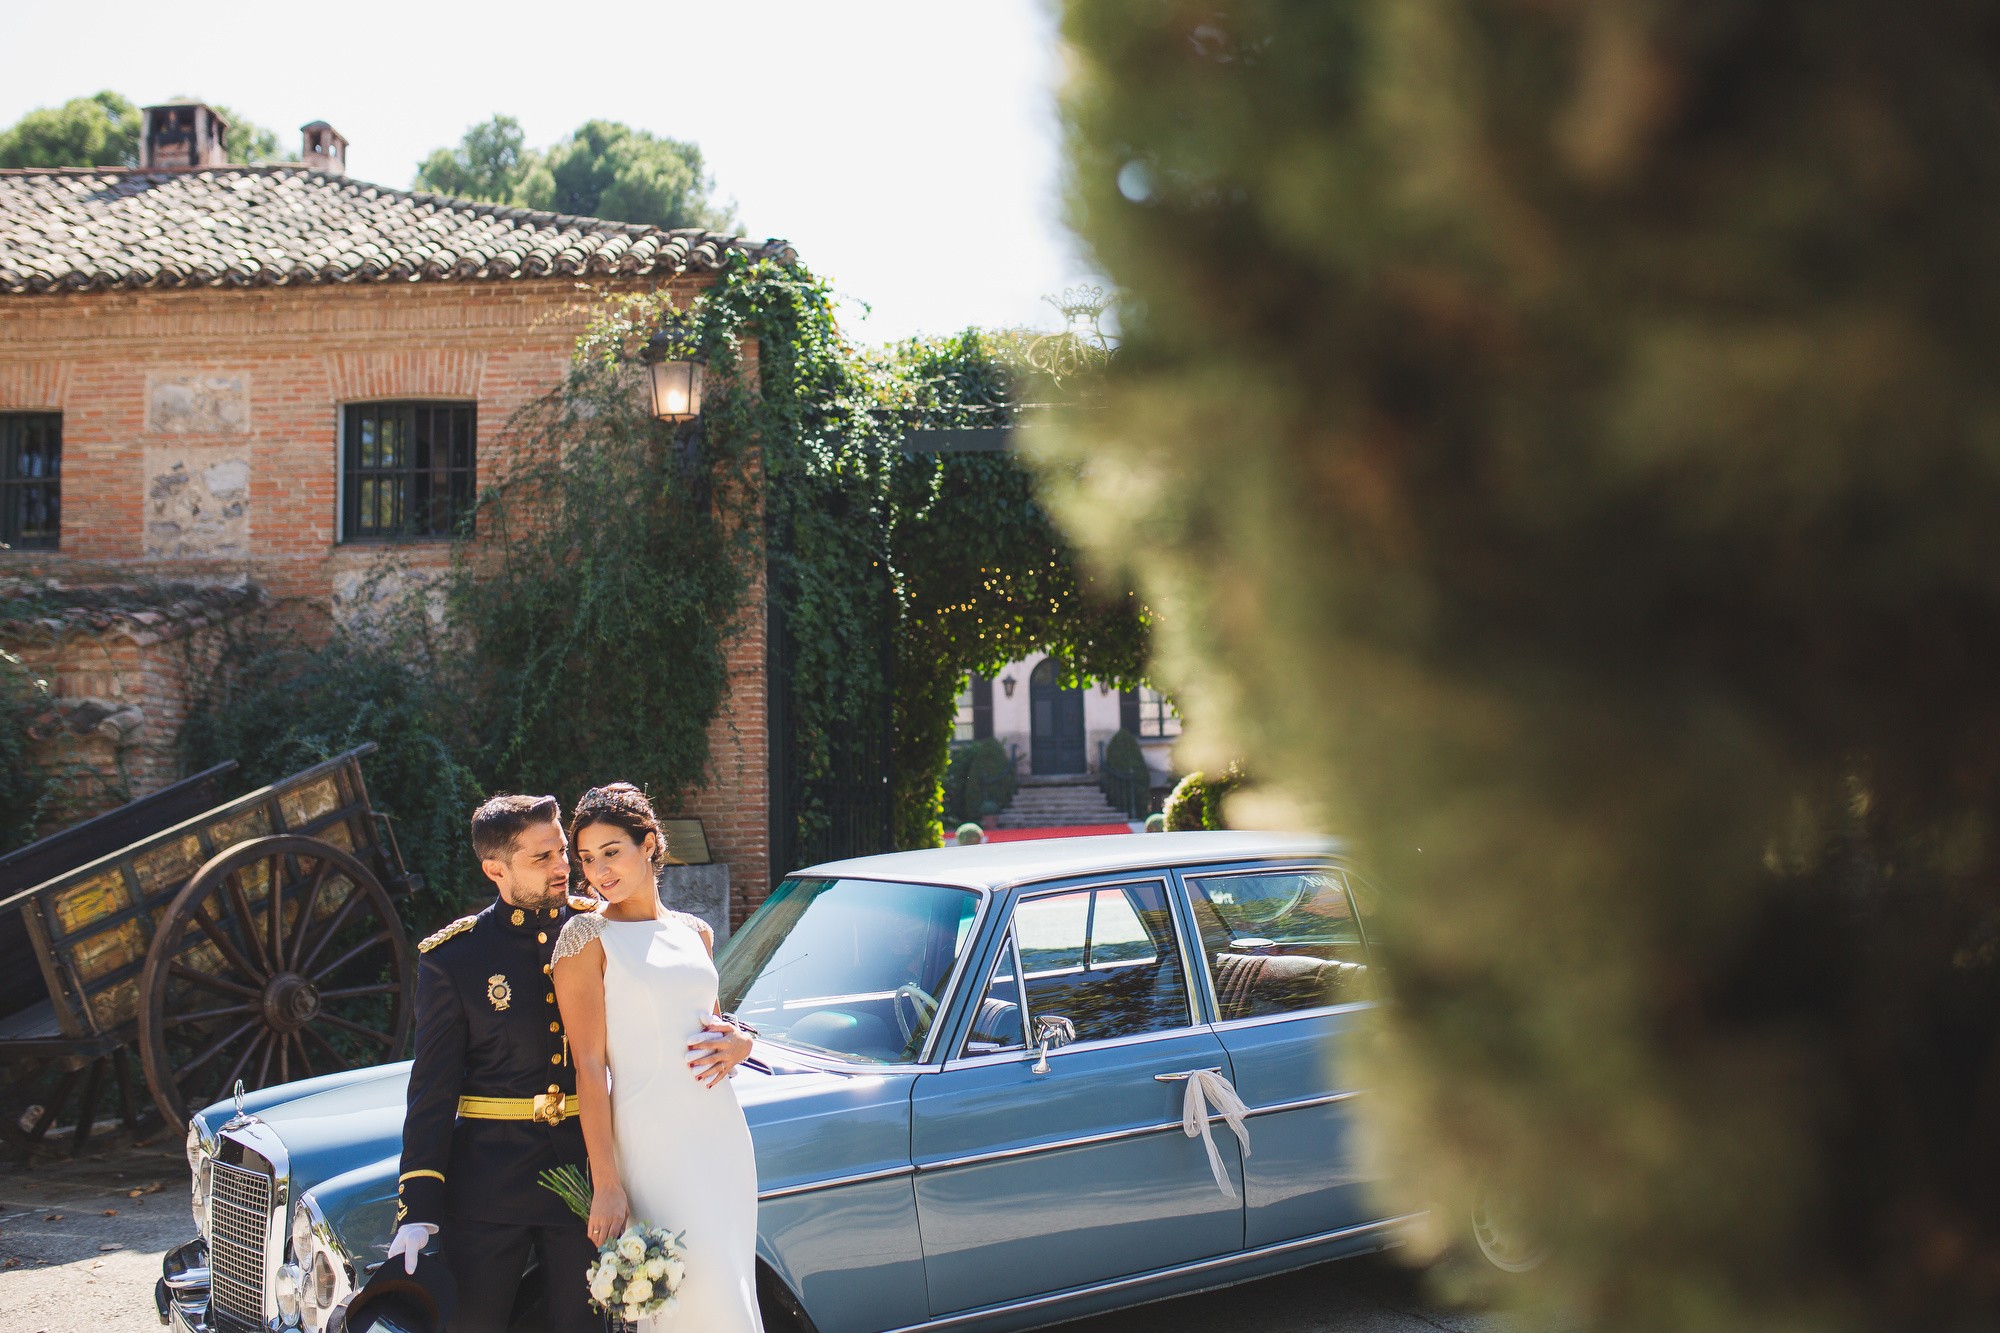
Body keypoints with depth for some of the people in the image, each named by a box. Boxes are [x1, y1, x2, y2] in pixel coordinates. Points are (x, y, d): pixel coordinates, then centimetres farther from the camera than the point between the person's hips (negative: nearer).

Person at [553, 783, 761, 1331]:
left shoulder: (694, 931, 13)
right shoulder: (587, 937, -4)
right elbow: (589, 1065, -9)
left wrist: (740, 1043, 1)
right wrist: (605, 1184, -15)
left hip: (723, 1134, 6)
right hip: (653, 1142, -6)